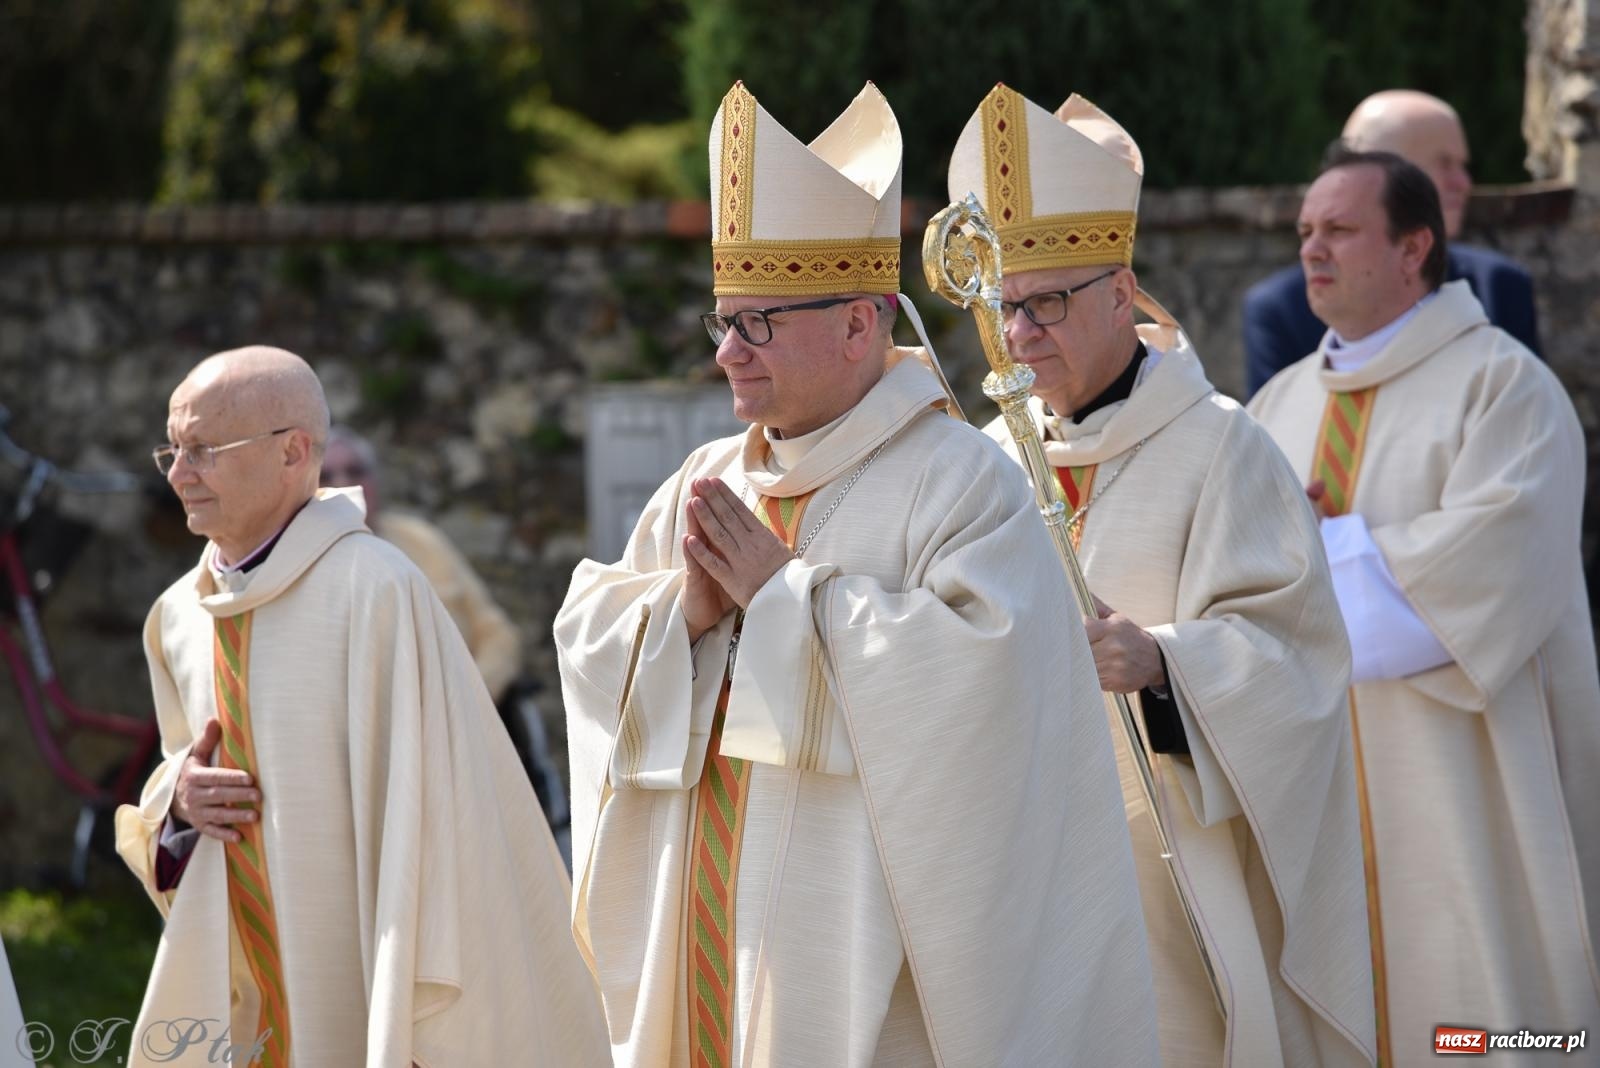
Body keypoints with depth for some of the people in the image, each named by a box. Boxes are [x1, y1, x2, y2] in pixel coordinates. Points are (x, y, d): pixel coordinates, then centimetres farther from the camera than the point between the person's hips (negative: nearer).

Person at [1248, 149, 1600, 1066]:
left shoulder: (1502, 386, -5)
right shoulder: (1282, 404, 15)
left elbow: (1488, 562, -19)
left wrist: (1317, 546, -10)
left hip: (1455, 789, -6)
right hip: (1312, 789, 6)